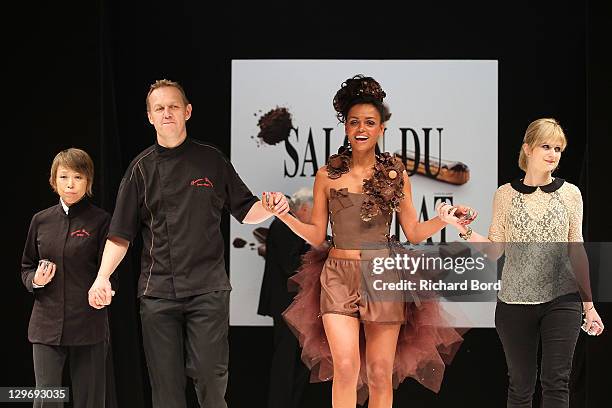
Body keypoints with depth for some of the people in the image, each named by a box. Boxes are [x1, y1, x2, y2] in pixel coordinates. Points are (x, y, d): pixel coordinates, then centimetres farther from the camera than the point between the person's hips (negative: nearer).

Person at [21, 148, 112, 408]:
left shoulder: (100, 221, -2)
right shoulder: (41, 221, 9)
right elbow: (26, 267, 17)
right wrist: (35, 280, -2)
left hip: (88, 325, -2)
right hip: (47, 325, 2)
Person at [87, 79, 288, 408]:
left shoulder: (211, 160, 7)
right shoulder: (142, 168, 7)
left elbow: (245, 211, 12)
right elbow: (121, 234, 5)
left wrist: (270, 208, -10)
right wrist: (102, 277, -8)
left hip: (208, 288, -1)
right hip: (157, 291, 1)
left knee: (211, 377, -6)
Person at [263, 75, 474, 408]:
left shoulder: (395, 175, 6)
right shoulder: (327, 176, 5)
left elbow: (414, 232, 9)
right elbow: (317, 235, 8)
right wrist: (285, 215, -6)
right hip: (339, 277, 0)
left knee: (380, 373, 0)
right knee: (345, 367, -14)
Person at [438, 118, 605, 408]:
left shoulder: (570, 194, 4)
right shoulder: (506, 194, 3)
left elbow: (576, 252, 7)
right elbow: (495, 250, 3)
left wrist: (589, 305, 6)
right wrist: (461, 228, -11)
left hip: (562, 300, 0)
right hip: (515, 304, 1)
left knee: (556, 382, -7)